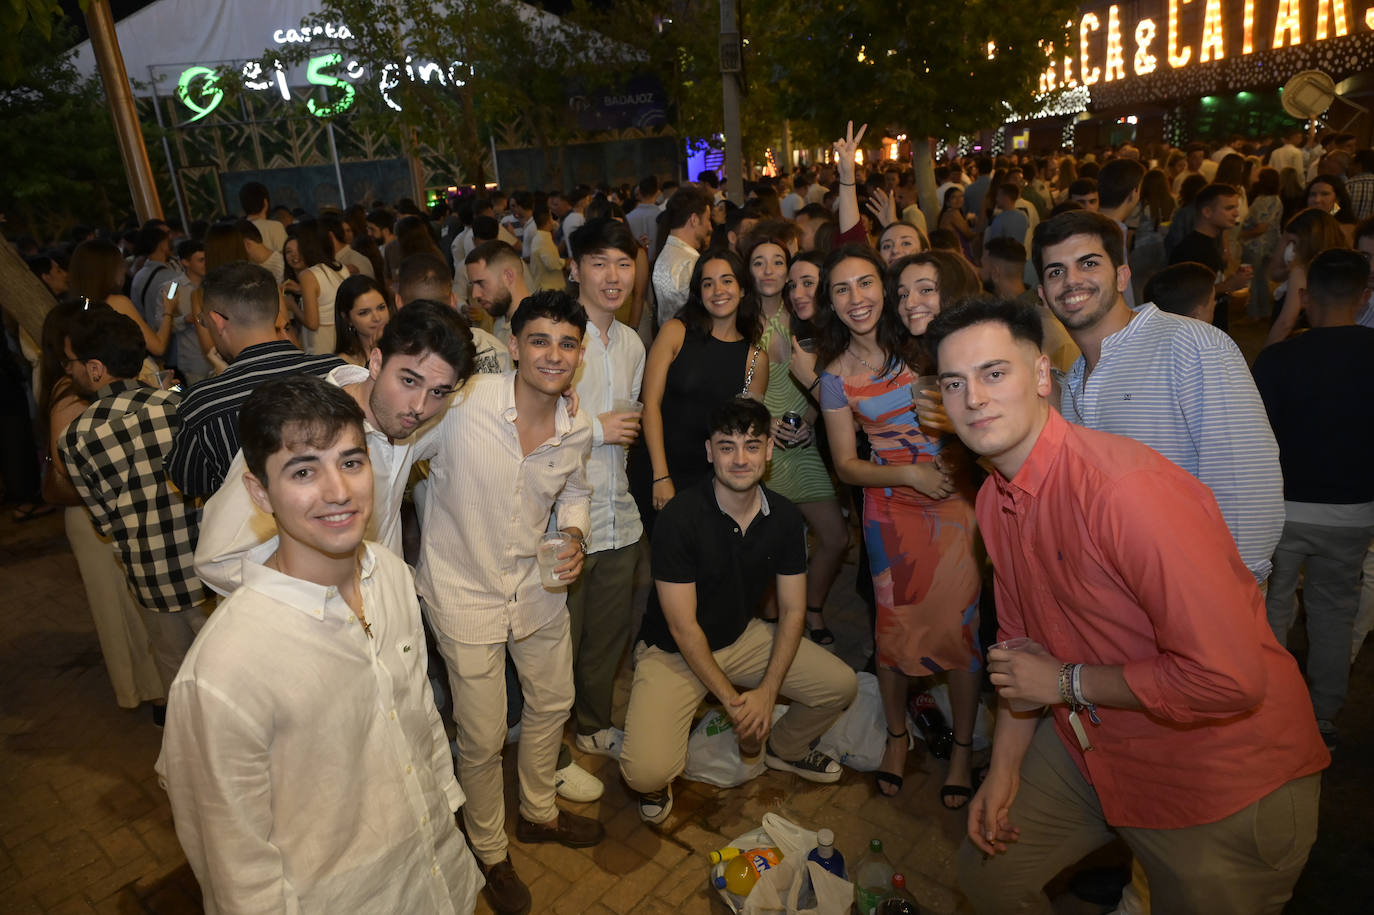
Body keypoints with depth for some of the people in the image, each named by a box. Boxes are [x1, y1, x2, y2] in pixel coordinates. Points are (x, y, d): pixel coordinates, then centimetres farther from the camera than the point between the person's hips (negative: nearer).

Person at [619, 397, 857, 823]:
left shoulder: (784, 517, -7)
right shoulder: (680, 518, -24)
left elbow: (792, 609, -2)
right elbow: (683, 627, -20)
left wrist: (767, 691, -13)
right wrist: (731, 700, -17)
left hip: (742, 636, 5)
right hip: (673, 650, -5)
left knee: (840, 684, -5)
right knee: (648, 772, -25)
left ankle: (783, 747, 27)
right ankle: (656, 784, 16)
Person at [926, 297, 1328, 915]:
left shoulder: (1128, 491, -31)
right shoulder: (993, 499, -3)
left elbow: (1228, 678, -32)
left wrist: (1067, 684, -19)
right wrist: (1004, 769, 5)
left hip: (1222, 783, -7)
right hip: (1090, 745, 8)